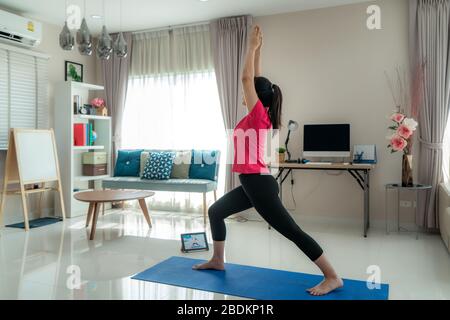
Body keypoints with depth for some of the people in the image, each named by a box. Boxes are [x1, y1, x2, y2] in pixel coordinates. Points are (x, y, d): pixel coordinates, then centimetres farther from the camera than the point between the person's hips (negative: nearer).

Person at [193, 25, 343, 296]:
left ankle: (333, 278, 2)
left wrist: (253, 46, -4)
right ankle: (218, 260, 32)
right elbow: (256, 80, 17)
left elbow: (247, 78, -13)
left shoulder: (258, 115, -11)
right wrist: (257, 49, 21)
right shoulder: (259, 117, 10)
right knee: (215, 211, 20)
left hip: (259, 183, -10)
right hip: (251, 183, 10)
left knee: (292, 231, -7)